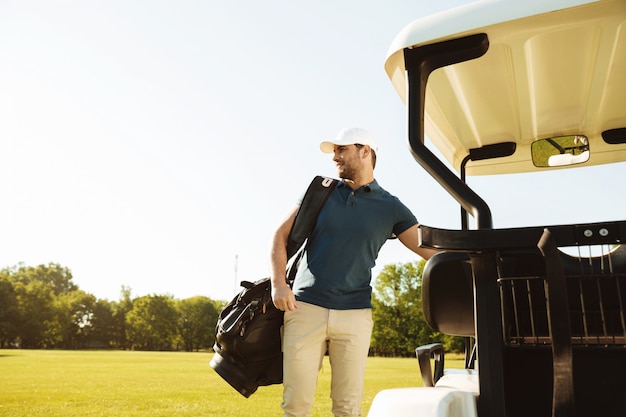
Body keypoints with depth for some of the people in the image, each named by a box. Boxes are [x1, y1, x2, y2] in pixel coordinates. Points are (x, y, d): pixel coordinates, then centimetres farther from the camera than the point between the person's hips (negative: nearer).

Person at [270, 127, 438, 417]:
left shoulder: (390, 207, 7)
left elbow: (434, 251, 5)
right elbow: (281, 235, 10)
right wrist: (278, 283, -3)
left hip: (354, 316, 0)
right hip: (305, 308, 1)